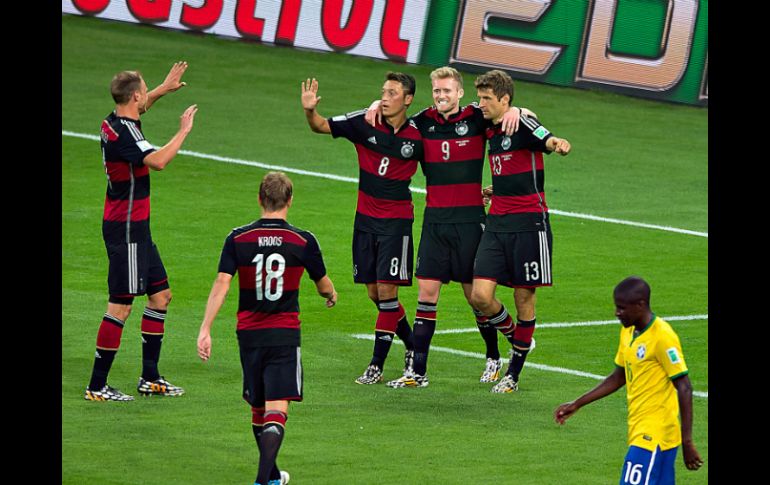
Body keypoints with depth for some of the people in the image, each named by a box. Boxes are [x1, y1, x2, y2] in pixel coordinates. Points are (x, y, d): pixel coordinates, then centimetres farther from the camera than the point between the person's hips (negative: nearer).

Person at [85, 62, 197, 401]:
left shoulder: (114, 122, 9)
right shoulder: (123, 132, -20)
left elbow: (137, 109, 36)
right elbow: (158, 161, -35)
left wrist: (163, 89, 34)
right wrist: (184, 131, -22)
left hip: (135, 228, 11)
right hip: (126, 229, -11)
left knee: (161, 295, 15)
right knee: (120, 306, -8)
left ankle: (150, 378, 20)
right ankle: (97, 386, -4)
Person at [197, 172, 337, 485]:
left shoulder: (238, 239, -1)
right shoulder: (303, 241, -4)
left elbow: (221, 284, -9)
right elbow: (324, 286, 10)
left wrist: (205, 329, -10)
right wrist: (331, 295, 34)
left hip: (248, 333, 3)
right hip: (284, 335, -3)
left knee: (258, 408, 18)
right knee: (276, 408, -7)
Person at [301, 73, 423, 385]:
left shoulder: (417, 135, -6)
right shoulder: (364, 122, -4)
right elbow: (322, 126, -7)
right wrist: (310, 111, -28)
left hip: (396, 221, -3)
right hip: (365, 218, 3)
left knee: (386, 291, -9)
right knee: (374, 293, 9)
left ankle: (377, 365, -3)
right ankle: (411, 345, 29)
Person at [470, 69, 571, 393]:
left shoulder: (523, 124, -8)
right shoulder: (490, 133, 15)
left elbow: (548, 140, -30)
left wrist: (558, 144, -51)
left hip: (529, 223, -7)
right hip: (497, 223, 7)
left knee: (524, 298, 2)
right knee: (480, 296, -6)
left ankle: (513, 374, 13)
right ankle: (514, 335, 23)